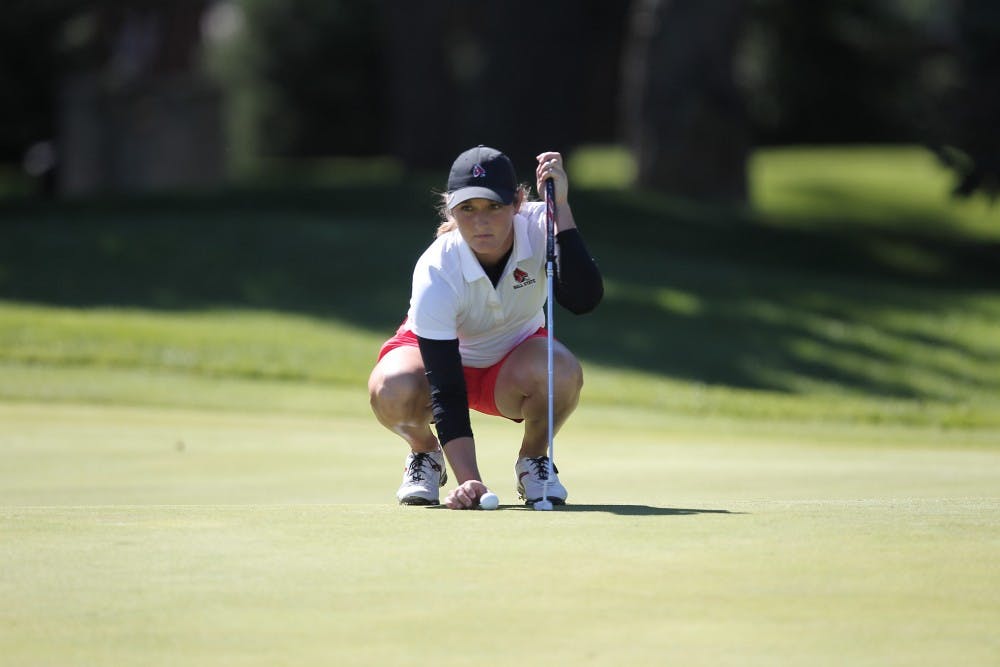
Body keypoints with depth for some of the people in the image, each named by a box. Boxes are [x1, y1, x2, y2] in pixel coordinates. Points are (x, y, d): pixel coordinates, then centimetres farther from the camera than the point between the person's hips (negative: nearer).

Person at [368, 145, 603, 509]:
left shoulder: (539, 227, -25)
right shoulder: (436, 273, -33)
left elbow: (583, 298, -41)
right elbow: (446, 391, -36)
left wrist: (561, 207, -46)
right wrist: (468, 480, -46)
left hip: (515, 353, 2)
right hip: (438, 355, -2)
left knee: (562, 373, -35)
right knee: (392, 391, -37)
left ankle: (534, 458, -1)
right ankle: (426, 453, 1)